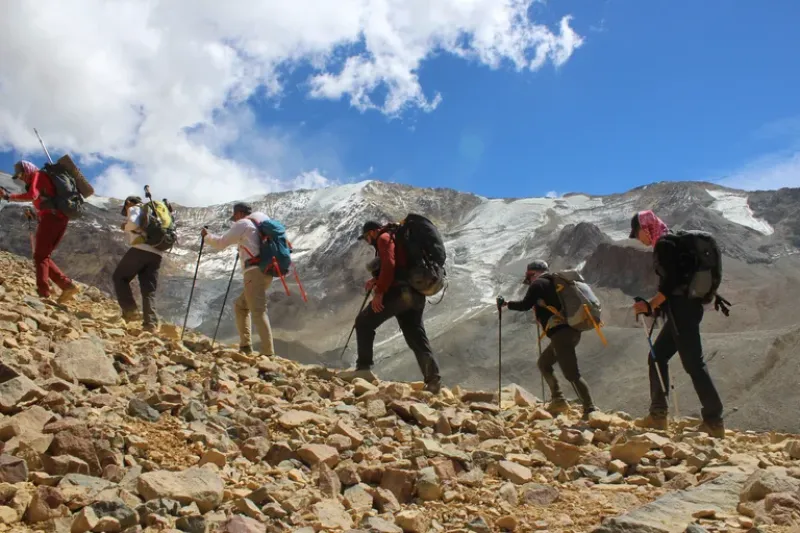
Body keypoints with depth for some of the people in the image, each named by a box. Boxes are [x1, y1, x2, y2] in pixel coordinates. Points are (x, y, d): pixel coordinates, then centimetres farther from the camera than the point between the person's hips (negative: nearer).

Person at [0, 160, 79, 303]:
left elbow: (32, 195, -18)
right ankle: (67, 285, -1)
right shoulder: (44, 178, 28)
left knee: (40, 256, -8)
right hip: (60, 218, 9)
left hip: (51, 217, -9)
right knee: (44, 256, 11)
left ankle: (43, 293, -17)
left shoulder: (37, 175, 1)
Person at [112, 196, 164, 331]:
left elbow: (133, 223, -13)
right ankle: (151, 323, -10)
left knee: (119, 277, 11)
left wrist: (125, 227, 7)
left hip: (141, 249, -6)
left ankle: (130, 310, -1)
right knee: (149, 291, 4)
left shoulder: (134, 209, 9)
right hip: (156, 254, 6)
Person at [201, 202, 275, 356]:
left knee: (258, 312, -15)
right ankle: (245, 346, 15)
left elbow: (220, 243, 4)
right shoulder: (260, 223, 24)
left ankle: (268, 353, -23)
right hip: (265, 271, 9)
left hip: (254, 271, -9)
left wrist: (207, 235, 21)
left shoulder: (243, 224, 1)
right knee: (240, 305, 19)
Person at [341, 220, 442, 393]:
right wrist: (376, 280, 20)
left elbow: (389, 265, -17)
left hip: (399, 292, -9)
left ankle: (363, 368, -7)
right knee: (417, 339, 9)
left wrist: (379, 291, -19)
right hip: (415, 295, 9)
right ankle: (433, 380, 4)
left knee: (364, 322, -1)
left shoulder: (384, 238, 1)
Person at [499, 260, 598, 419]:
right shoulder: (552, 283, 25)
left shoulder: (538, 283, 1)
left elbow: (525, 305, -3)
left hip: (560, 332, -9)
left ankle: (590, 409, -16)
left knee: (572, 374, -12)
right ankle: (557, 400, 12)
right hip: (572, 331, 9)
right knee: (543, 363, 20)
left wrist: (506, 304, 11)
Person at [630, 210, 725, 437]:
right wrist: (656, 305, 19)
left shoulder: (663, 245, -11)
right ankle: (658, 415, 14)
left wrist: (650, 305, -15)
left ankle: (714, 421, -6)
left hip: (681, 309, -11)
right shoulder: (669, 243, 20)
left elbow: (670, 281, -20)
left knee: (693, 364, -9)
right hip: (684, 308, 11)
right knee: (657, 356, 13)